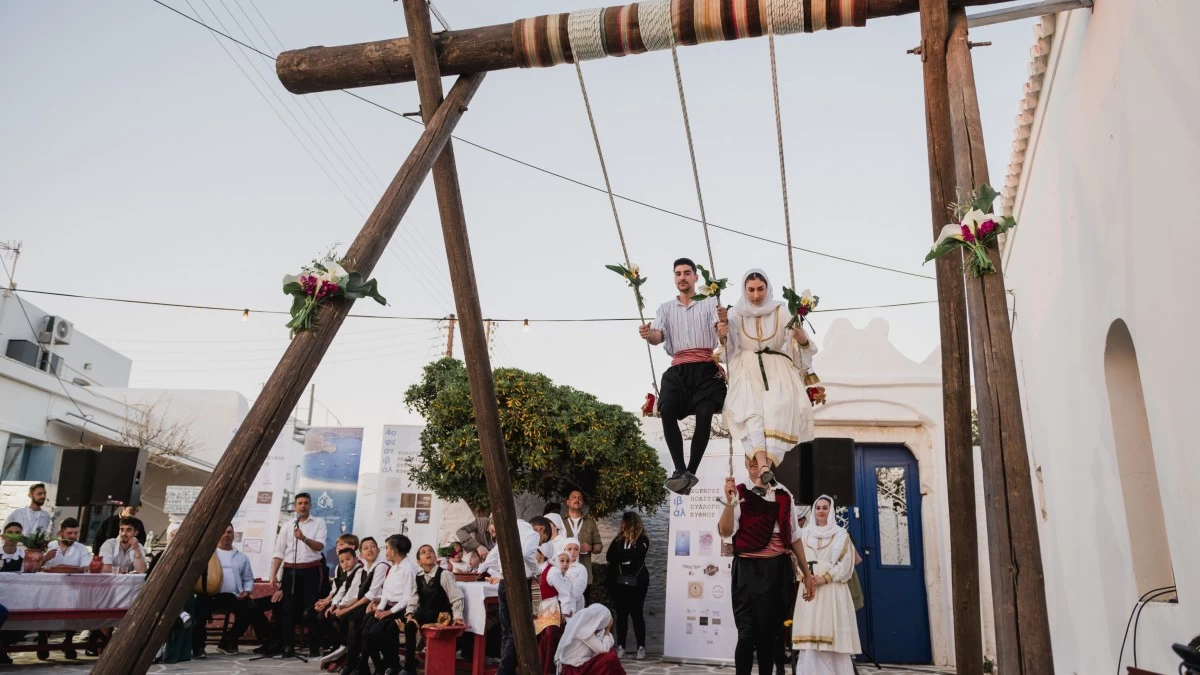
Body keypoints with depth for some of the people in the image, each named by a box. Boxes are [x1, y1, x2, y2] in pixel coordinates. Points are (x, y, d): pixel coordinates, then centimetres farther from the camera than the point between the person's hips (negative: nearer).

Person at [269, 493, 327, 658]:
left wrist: (304, 538, -22)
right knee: (287, 608, 1)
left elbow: (320, 546, -7)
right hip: (290, 570, 2)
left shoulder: (319, 522, 4)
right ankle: (286, 646, 7)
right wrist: (273, 575, 0)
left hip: (311, 570, -2)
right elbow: (279, 552, 8)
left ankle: (314, 647, 1)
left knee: (311, 608, -2)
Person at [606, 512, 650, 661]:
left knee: (636, 614, 1)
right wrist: (625, 557, -12)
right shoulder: (618, 539, 9)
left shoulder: (642, 540, -5)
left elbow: (632, 555, -18)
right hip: (618, 581, 4)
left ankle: (641, 647, 8)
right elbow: (610, 556, -1)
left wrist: (619, 557, -5)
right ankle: (621, 647, 12)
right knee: (621, 614, 6)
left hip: (636, 582, -4)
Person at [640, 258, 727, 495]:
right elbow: (658, 336, 4)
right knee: (667, 411, -22)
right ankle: (681, 472, -23)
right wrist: (648, 334, -21)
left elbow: (719, 329, -7)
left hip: (706, 369, -2)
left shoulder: (710, 303, 12)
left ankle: (691, 472, -16)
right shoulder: (665, 308, 20)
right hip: (678, 370, 2)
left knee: (704, 415, -22)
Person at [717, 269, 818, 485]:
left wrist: (802, 338, -18)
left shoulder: (781, 311, 9)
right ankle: (764, 466, -43)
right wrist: (722, 335, -15)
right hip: (747, 369, 0)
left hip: (777, 368, 0)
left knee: (779, 405, -31)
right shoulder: (736, 314, 10)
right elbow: (728, 349, 6)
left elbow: (800, 344, 5)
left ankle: (768, 463, -33)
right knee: (749, 407, -31)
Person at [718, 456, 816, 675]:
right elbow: (725, 531, -15)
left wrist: (807, 573, 15)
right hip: (747, 570, -4)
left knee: (770, 633, 12)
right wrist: (730, 502, -31)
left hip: (778, 570, 4)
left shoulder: (783, 495, 7)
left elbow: (794, 536, 14)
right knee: (747, 634, -8)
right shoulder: (738, 492, -4)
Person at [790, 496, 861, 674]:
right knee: (810, 634, -3)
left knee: (832, 635, -7)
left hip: (832, 589, -2)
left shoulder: (841, 535, 9)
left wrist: (825, 578, -12)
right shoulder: (804, 534, 16)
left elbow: (845, 564, 0)